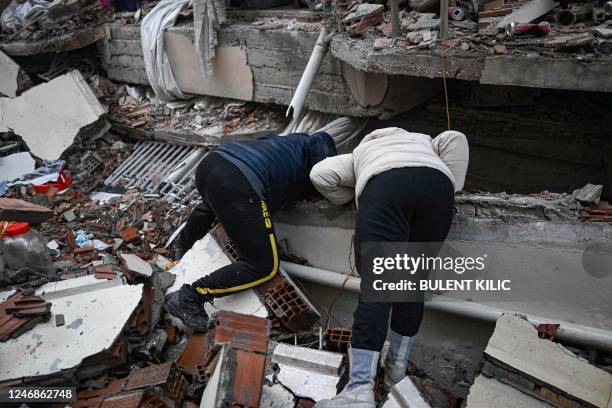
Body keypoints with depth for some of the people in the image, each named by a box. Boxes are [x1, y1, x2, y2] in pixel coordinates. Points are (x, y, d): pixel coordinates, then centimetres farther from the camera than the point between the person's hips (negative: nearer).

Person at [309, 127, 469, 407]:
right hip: (437, 183, 3)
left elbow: (320, 173, 23)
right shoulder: (423, 142, 44)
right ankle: (397, 368, 14)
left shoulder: (361, 153, 39)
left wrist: (349, 197, 37)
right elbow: (455, 139, 23)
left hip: (383, 185, -2)